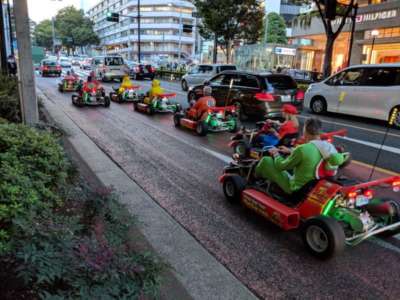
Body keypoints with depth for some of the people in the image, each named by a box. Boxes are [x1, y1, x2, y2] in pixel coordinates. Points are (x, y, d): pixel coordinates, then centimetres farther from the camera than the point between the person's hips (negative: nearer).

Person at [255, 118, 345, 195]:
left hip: (297, 189, -7)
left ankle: (254, 178, 34)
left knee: (266, 160, 2)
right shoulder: (330, 147, -7)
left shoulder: (302, 149, -28)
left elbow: (281, 166, -13)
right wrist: (290, 151, 24)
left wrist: (276, 154, 7)